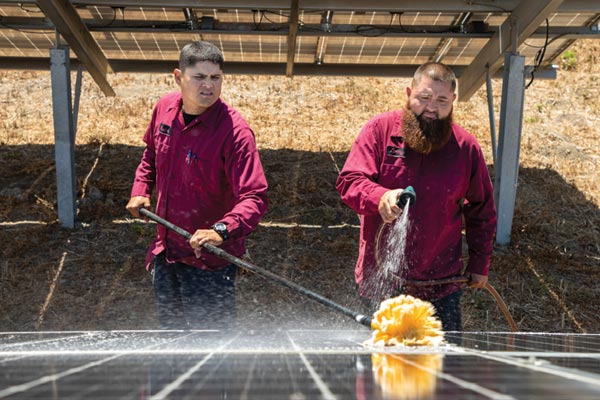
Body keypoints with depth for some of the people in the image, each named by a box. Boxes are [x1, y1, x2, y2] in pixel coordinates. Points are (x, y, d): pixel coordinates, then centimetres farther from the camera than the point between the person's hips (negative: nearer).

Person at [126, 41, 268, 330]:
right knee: (170, 328, 24)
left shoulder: (234, 131, -24)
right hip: (166, 249, 6)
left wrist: (222, 231, -45)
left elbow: (254, 197, -30)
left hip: (209, 258, -6)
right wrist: (141, 190, 7)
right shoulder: (165, 108, -4)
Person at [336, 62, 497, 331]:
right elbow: (349, 181, -13)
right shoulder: (380, 129, -4)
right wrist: (379, 197, -34)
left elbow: (482, 210, 13)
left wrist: (480, 264, 13)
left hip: (441, 282, 1)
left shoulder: (466, 147, 1)